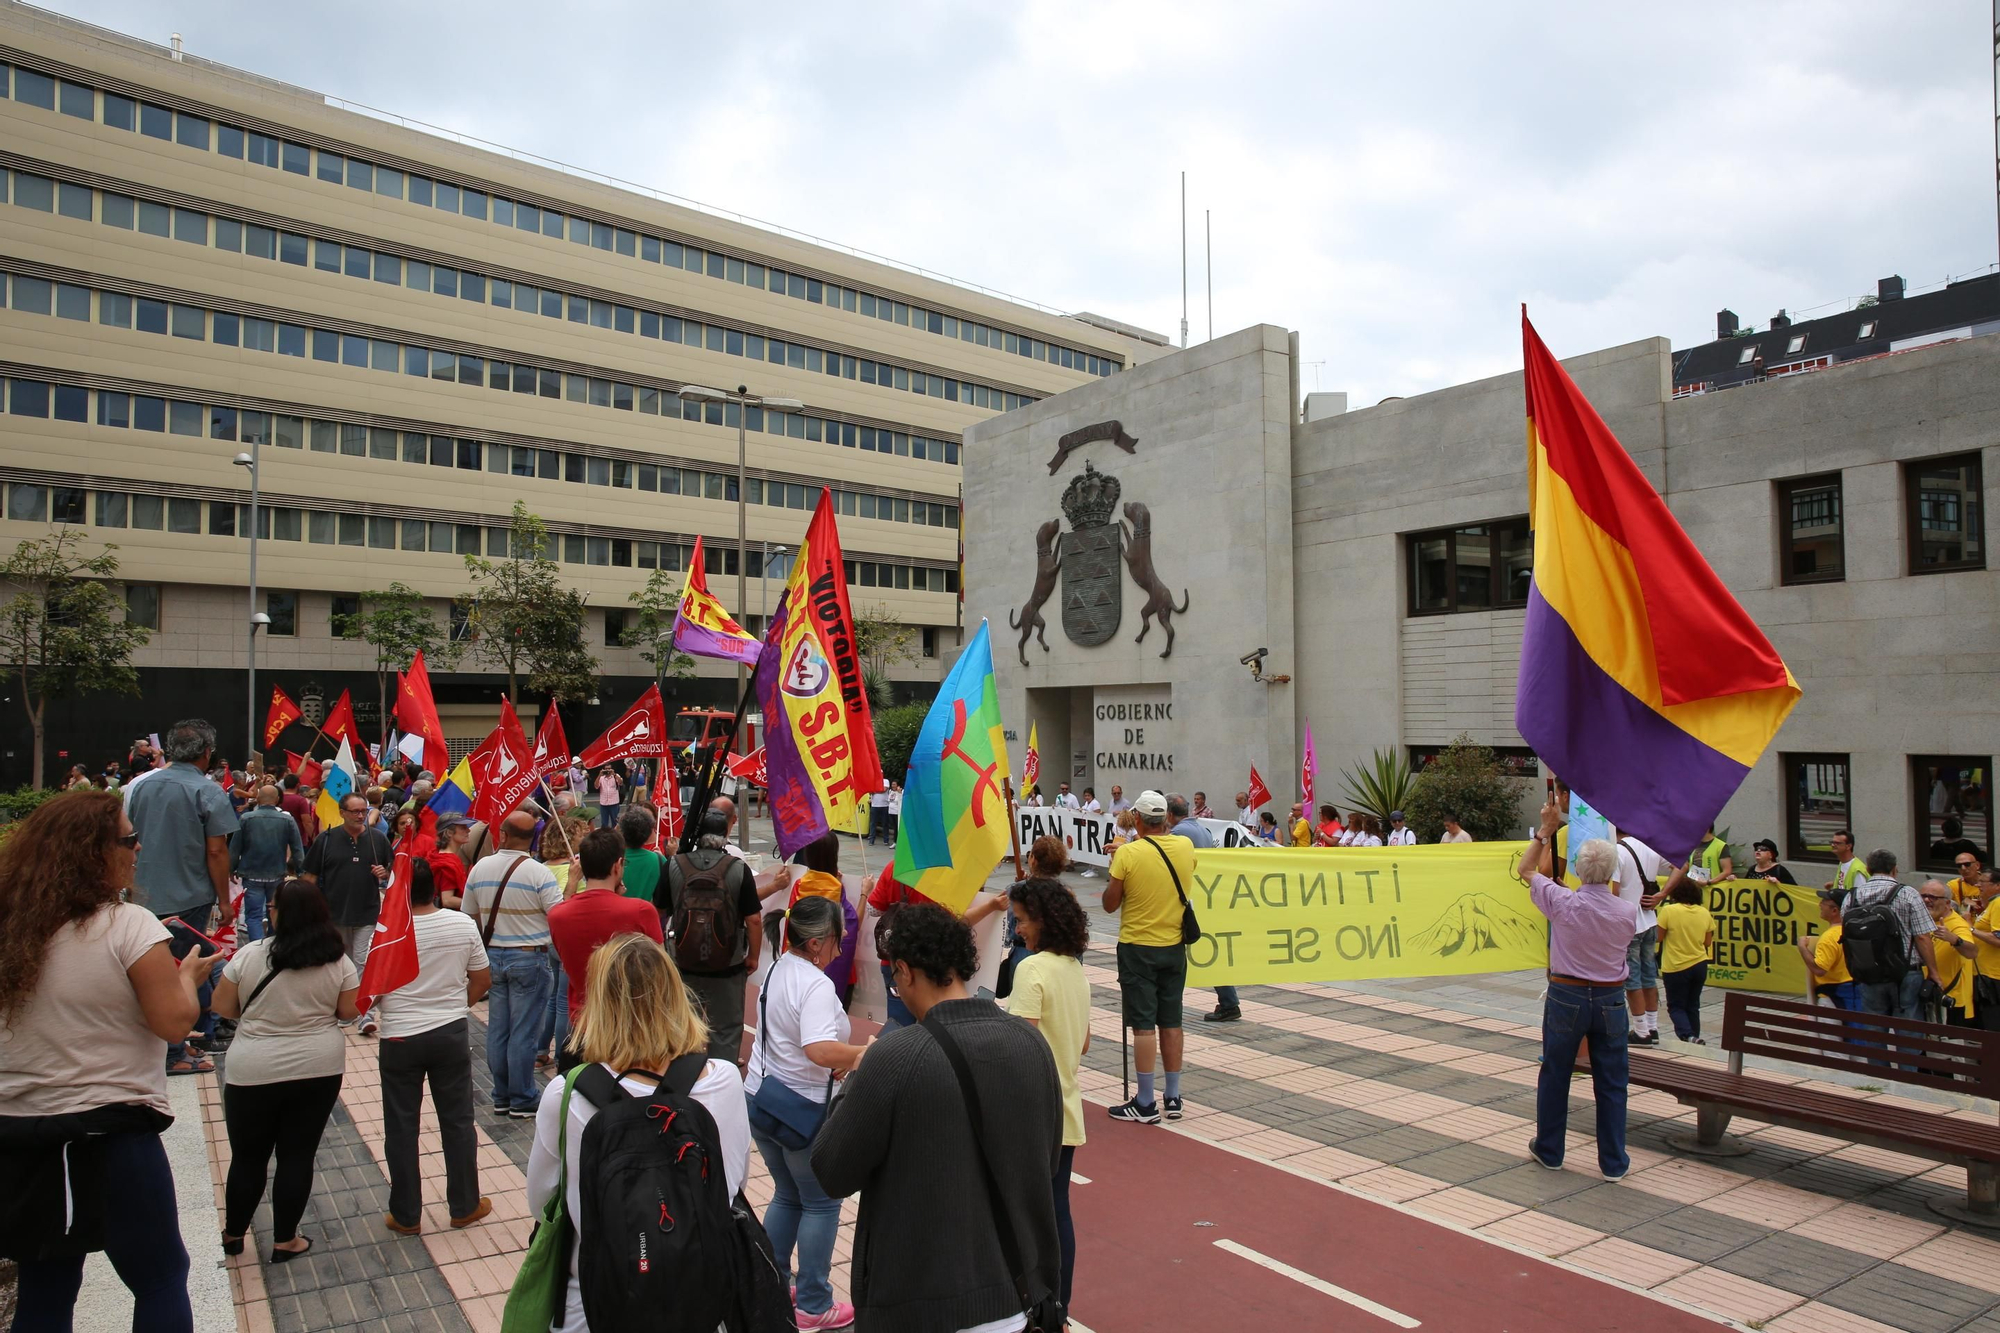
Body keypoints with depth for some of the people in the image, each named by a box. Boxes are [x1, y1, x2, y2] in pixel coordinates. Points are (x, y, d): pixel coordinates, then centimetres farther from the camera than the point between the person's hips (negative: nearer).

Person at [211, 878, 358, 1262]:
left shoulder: (249, 955, -11)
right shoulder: (337, 961, -8)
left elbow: (223, 1007, -2)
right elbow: (349, 1012, -1)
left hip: (253, 1072, -1)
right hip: (318, 1071, 1)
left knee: (248, 1158, 16)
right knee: (298, 1157, 10)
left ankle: (232, 1236, 32)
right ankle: (285, 1241, 18)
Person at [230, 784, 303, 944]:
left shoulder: (246, 819, -7)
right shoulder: (287, 820, -5)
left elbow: (234, 848, -2)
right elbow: (298, 851, -4)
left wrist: (232, 869, 12)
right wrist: (295, 869, 11)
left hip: (252, 876, -2)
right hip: (277, 876, 2)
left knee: (253, 916, 1)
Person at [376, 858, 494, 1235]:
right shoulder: (463, 925, -7)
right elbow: (483, 980, 1)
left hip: (400, 1038, -2)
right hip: (451, 1034, 2)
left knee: (401, 1127, 12)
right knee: (458, 1122, 14)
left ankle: (406, 1215, 22)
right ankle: (464, 1207, 24)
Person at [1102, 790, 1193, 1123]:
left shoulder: (1128, 853, -17)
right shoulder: (1186, 847, -3)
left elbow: (1110, 904, -9)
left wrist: (1114, 866, 5)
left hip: (1137, 948, -4)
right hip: (1174, 946, 4)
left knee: (1144, 1025, 1)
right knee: (1171, 1023, 13)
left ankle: (1145, 1104, 6)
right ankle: (1173, 1099, 21)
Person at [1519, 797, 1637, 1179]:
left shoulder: (1564, 904, -15)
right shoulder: (1628, 911, -9)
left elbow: (1524, 870, 0)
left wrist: (1546, 829, 5)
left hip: (1567, 996, -2)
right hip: (1611, 999, 2)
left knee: (1554, 1076, 12)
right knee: (1612, 1081, 10)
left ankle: (1549, 1150, 23)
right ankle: (1614, 1161, 17)